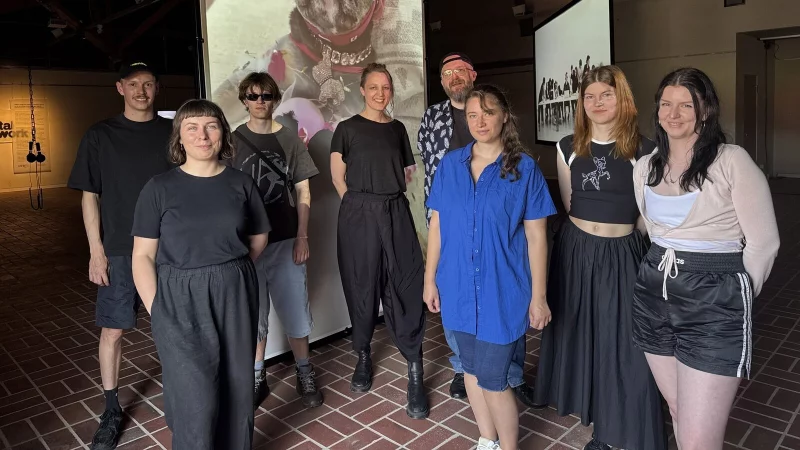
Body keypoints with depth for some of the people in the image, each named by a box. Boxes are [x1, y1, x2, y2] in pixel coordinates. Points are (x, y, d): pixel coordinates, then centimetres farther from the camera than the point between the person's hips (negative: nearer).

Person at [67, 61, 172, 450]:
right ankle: (111, 410, 19)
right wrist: (96, 251, -5)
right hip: (120, 250, -1)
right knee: (113, 329, 4)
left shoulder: (173, 133, 3)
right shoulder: (100, 136, 1)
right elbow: (89, 197, 1)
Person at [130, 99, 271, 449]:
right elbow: (143, 255, -4)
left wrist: (229, 272, 4)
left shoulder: (241, 183, 3)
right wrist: (156, 310, -11)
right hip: (180, 301, -2)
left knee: (237, 390, 11)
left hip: (236, 297, 3)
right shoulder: (159, 188, -3)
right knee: (196, 399, -1)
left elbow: (258, 239, 12)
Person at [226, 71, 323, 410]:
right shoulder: (233, 141, 2)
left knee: (295, 310, 6)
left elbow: (303, 193, 4)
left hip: (286, 241, 0)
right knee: (253, 314, 10)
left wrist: (302, 238, -3)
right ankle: (257, 379, 24)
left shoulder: (289, 140, 3)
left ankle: (304, 375, 22)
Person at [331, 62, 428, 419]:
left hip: (396, 213, 2)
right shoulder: (347, 129, 3)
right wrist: (362, 203, -1)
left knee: (405, 289, -2)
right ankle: (363, 356, 27)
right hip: (359, 215, -2)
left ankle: (414, 373, 2)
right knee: (362, 288, 6)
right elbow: (338, 177, 1)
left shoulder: (398, 129, 13)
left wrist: (388, 198, 7)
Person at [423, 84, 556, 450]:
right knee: (472, 369, 17)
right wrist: (430, 278, 6)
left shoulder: (524, 167, -6)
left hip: (502, 290, -3)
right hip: (459, 288, 4)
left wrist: (538, 296, -6)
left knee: (492, 379, 0)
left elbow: (536, 236, -5)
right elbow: (437, 225, 7)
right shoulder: (449, 165, 2)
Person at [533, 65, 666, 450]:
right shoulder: (568, 147, 3)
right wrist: (590, 233, 10)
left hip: (622, 255, -3)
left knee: (623, 340, 0)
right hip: (576, 250, 3)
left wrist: (621, 237, 7)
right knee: (583, 334, 10)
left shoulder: (643, 150, -6)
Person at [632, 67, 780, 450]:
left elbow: (763, 242, -5)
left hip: (714, 300, -5)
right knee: (677, 411, 18)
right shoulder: (645, 167, 8)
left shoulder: (732, 162, -9)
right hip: (654, 294, 6)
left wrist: (735, 296, 2)